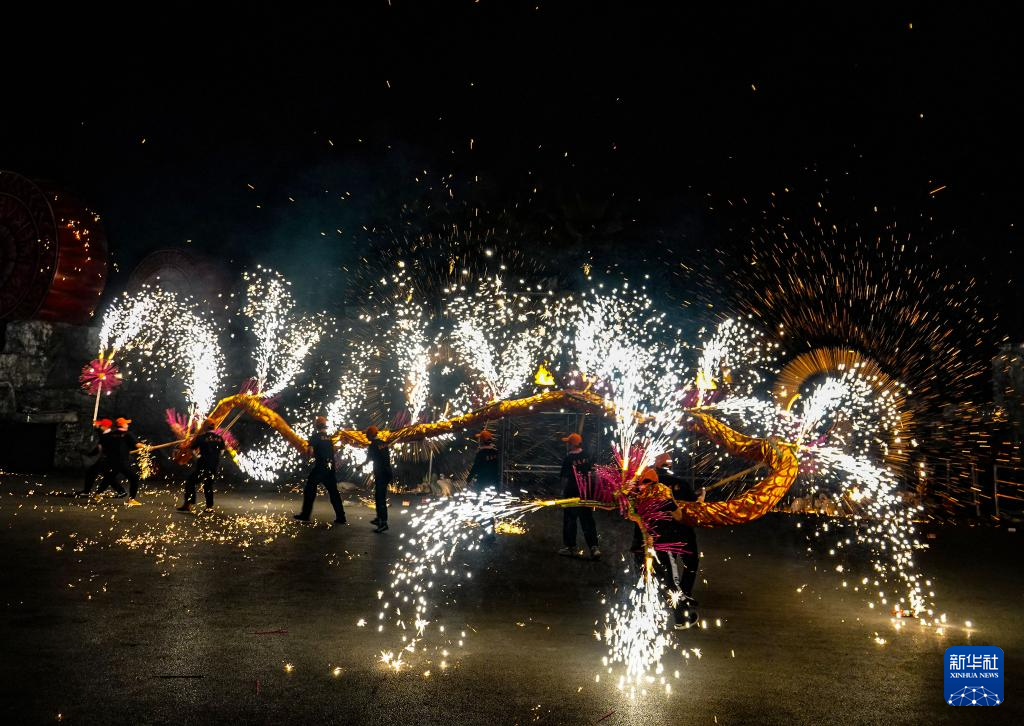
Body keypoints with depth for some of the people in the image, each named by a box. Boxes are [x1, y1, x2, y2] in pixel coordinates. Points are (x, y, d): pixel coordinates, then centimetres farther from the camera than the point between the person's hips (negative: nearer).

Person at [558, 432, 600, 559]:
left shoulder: (568, 459, -14)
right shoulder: (587, 457, 3)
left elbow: (565, 478, -14)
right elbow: (590, 474, 8)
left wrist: (563, 491, -2)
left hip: (572, 494, -5)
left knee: (570, 520, 8)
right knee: (588, 521, 9)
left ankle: (571, 547, 13)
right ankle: (594, 547, 3)